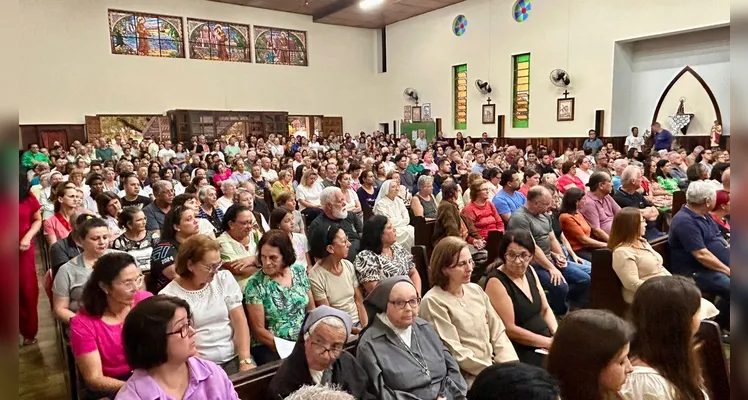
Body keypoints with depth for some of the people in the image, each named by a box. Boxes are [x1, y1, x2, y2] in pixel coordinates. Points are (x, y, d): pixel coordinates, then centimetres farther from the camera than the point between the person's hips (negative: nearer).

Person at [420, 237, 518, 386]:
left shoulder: (476, 290, 9)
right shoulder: (433, 302, -13)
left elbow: (497, 331, 9)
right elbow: (454, 352, -14)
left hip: (493, 366, 6)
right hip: (465, 376, -6)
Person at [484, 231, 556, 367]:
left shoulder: (530, 271, 6)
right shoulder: (496, 282, -17)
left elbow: (545, 309, 13)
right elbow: (509, 329, -18)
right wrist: (549, 342, -14)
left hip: (546, 340, 8)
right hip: (521, 351, -8)